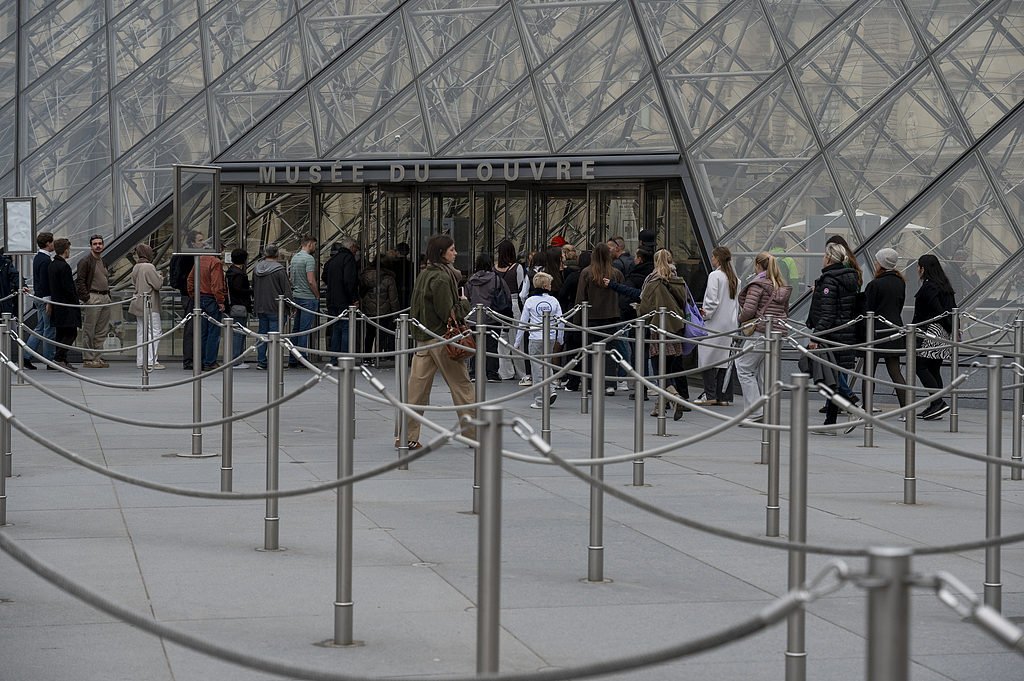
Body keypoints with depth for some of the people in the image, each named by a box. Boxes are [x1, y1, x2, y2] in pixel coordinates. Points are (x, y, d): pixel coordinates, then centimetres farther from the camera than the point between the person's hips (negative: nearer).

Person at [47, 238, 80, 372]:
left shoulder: (51, 266, 12)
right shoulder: (64, 267, -17)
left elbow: (49, 286, 16)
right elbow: (68, 288, -19)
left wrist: (49, 303, 19)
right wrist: (74, 304, -11)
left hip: (57, 305, 10)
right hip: (67, 306, -10)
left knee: (60, 333, 11)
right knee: (71, 333, -7)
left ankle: (63, 361, 14)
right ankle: (59, 358, -14)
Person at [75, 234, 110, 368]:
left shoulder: (103, 262, 19)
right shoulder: (85, 261, -7)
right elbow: (79, 281, -11)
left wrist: (108, 295, 17)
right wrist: (86, 297, -17)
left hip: (105, 298, 8)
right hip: (93, 298, -8)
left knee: (101, 332, 9)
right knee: (89, 331, -5)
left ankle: (97, 358, 13)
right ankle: (88, 359, -3)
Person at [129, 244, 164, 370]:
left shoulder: (135, 268, 9)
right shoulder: (149, 267, -16)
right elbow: (158, 284, -17)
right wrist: (160, 277, 4)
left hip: (139, 303, 8)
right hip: (150, 305, -8)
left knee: (142, 332, 12)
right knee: (154, 331, -5)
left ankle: (140, 361, 13)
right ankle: (151, 361, -9)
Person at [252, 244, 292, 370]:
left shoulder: (257, 268, 8)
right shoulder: (279, 270, -13)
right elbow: (286, 291, -12)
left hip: (260, 307, 6)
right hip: (275, 307, -6)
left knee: (262, 334, 11)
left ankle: (261, 362, 12)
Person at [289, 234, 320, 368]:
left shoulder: (294, 258, 13)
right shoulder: (309, 259, -15)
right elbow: (311, 281, -20)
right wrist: (317, 296, -8)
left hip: (296, 296, 9)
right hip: (308, 298, -9)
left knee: (296, 329, 12)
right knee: (304, 330, -6)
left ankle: (292, 360, 14)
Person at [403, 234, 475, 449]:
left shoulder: (424, 275, 10)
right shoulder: (441, 278, -17)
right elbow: (448, 314, -19)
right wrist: (464, 303, -3)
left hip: (424, 339, 8)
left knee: (417, 387, 6)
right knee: (462, 387, 4)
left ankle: (406, 437, 4)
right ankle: (474, 433, 12)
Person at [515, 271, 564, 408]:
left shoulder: (530, 301, -3)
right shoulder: (554, 301, 1)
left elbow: (523, 323, -1)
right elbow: (561, 321, 4)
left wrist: (518, 342, 7)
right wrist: (560, 338, 19)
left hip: (536, 338, -3)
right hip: (551, 337, 3)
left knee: (537, 368, 2)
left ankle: (540, 401, 3)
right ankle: (551, 390, 1)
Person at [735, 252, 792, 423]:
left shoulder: (758, 284, -9)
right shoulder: (782, 286, 14)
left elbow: (749, 310, -17)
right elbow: (786, 312, 19)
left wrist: (740, 319, 3)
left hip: (760, 333, -8)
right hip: (778, 332, 8)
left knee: (744, 369, 0)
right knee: (765, 373, 12)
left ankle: (755, 412, -7)